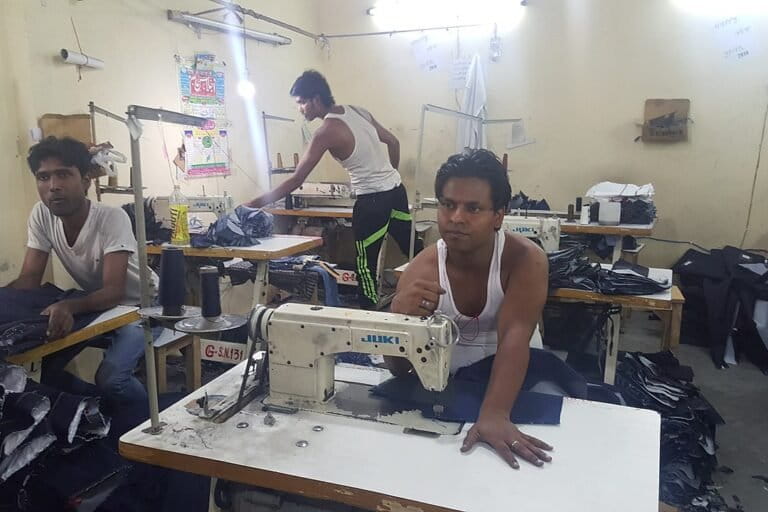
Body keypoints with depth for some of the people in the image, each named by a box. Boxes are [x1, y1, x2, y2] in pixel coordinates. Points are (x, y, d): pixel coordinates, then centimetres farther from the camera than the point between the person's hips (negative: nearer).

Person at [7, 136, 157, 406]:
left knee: (110, 378, -25)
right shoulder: (41, 215, -12)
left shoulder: (112, 218, -29)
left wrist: (69, 306, -53)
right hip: (93, 303, 6)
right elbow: (29, 279, -9)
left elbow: (113, 291, -34)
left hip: (139, 305, -6)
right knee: (43, 364, -7)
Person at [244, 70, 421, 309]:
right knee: (415, 251, 16)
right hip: (396, 189, 8)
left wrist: (255, 204, -13)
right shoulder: (358, 111, 5)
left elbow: (296, 180, -17)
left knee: (366, 266, 6)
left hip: (372, 200, -8)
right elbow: (393, 142, 15)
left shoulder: (327, 131, -15)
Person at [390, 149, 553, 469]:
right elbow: (399, 369, -20)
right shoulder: (421, 270, -19)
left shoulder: (525, 259, -23)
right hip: (444, 380, 1)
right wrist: (400, 317, -42)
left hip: (511, 372, 0)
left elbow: (514, 338, -35)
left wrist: (494, 415, -50)